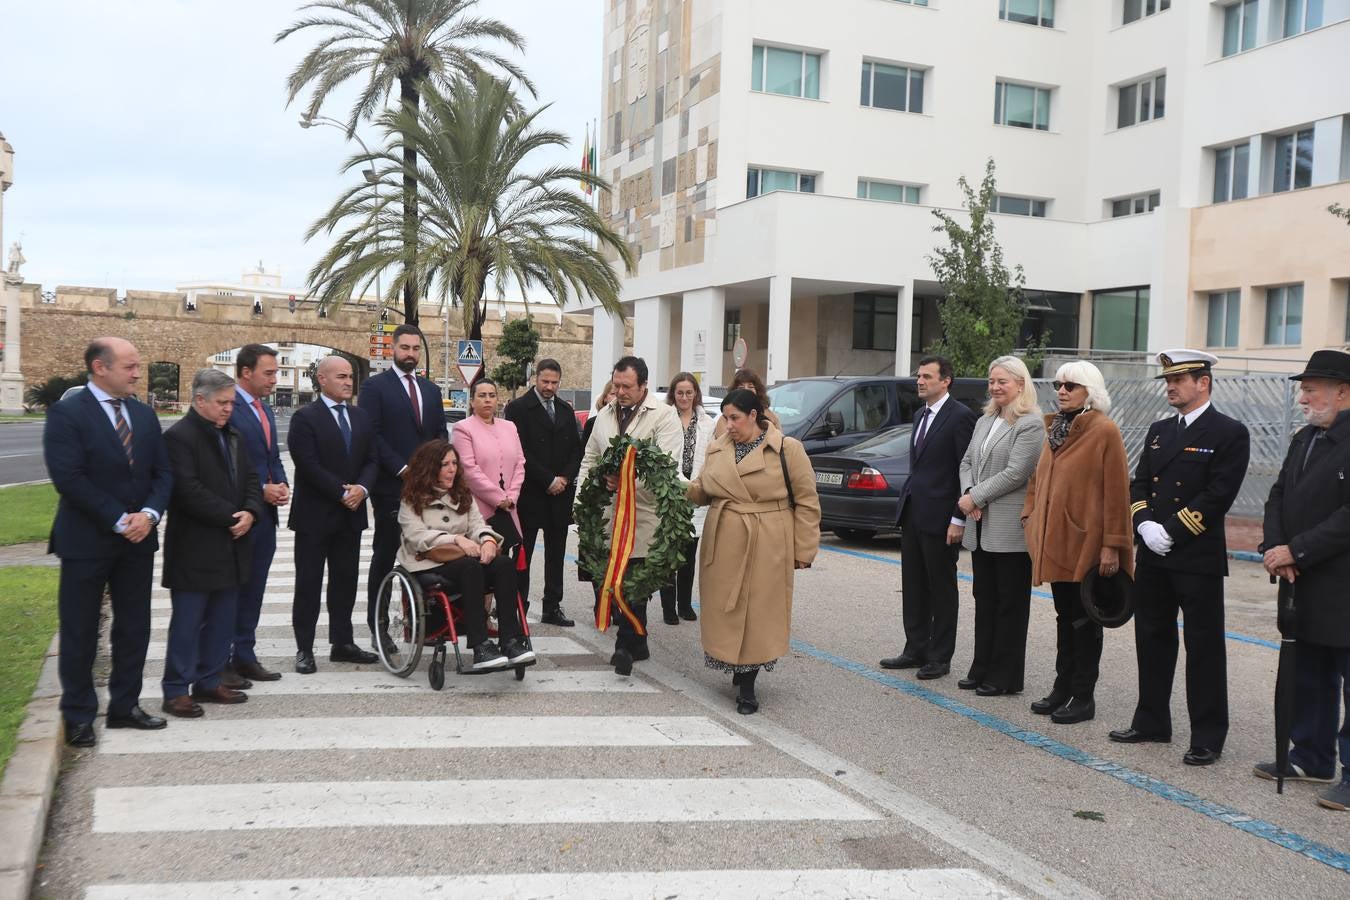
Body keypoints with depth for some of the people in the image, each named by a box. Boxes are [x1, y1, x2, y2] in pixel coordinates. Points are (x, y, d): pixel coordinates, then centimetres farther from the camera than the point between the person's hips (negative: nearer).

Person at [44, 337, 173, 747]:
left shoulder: (144, 414, 8)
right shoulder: (66, 414, -10)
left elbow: (162, 473, 7)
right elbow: (68, 478, -18)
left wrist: (149, 514, -11)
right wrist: (119, 521, -18)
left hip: (138, 539, 6)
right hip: (86, 541, -6)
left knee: (134, 628, 12)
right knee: (80, 632, 5)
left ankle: (125, 705, 24)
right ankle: (78, 715, 19)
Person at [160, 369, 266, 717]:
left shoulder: (233, 435, 15)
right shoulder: (179, 436, -12)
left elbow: (250, 478, 13)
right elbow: (189, 490, -20)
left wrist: (250, 512, -6)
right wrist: (231, 516, -18)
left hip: (231, 547, 8)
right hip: (194, 549, -8)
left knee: (222, 621, 13)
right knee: (187, 623, -1)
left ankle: (209, 682, 23)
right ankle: (176, 691, 7)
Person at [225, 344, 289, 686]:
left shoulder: (265, 408, 15)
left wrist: (281, 485, 3)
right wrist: (262, 490, -17)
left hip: (265, 515, 8)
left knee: (253, 590, 14)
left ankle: (244, 656, 23)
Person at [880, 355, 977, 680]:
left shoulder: (960, 417, -11)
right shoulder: (921, 416, 15)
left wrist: (958, 519, -18)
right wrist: (906, 502, 14)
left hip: (939, 516, -8)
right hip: (912, 513, 8)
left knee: (941, 589, 4)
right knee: (913, 587, 14)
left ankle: (940, 657, 13)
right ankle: (916, 650, 24)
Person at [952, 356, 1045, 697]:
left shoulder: (1031, 425, -10)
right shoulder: (984, 421, 15)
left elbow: (1015, 473, -17)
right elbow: (967, 461, 14)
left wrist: (976, 496, -14)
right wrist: (969, 495, -4)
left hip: (1010, 528, -8)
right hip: (981, 525, 8)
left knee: (1010, 602, 2)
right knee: (984, 599, 13)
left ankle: (1006, 676, 10)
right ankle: (982, 669, 22)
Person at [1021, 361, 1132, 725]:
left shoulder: (1104, 431, -12)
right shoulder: (1055, 428, 11)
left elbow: (1116, 491, -15)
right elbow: (1039, 477, 19)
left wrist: (1111, 545, -17)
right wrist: (1030, 515, 8)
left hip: (1086, 543, -7)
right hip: (1054, 542, 7)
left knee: (1084, 620, 3)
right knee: (1065, 616, 15)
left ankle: (1083, 697, 12)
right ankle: (1063, 687, 25)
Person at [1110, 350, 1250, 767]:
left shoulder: (1229, 433, -8)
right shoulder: (1159, 431, 14)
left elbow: (1217, 496, -15)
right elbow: (1138, 483, 12)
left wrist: (1171, 532, -17)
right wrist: (1145, 524, -6)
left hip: (1198, 560, -7)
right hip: (1153, 558, 7)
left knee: (1204, 649, 2)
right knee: (1152, 641, 14)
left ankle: (1208, 738, 11)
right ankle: (1152, 722, 26)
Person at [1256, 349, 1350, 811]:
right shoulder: (1304, 439, 12)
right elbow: (1279, 497, 13)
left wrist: (1296, 551, -19)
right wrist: (1274, 548, -3)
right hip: (1305, 585, 9)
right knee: (1308, 677, 16)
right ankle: (1312, 758, 29)